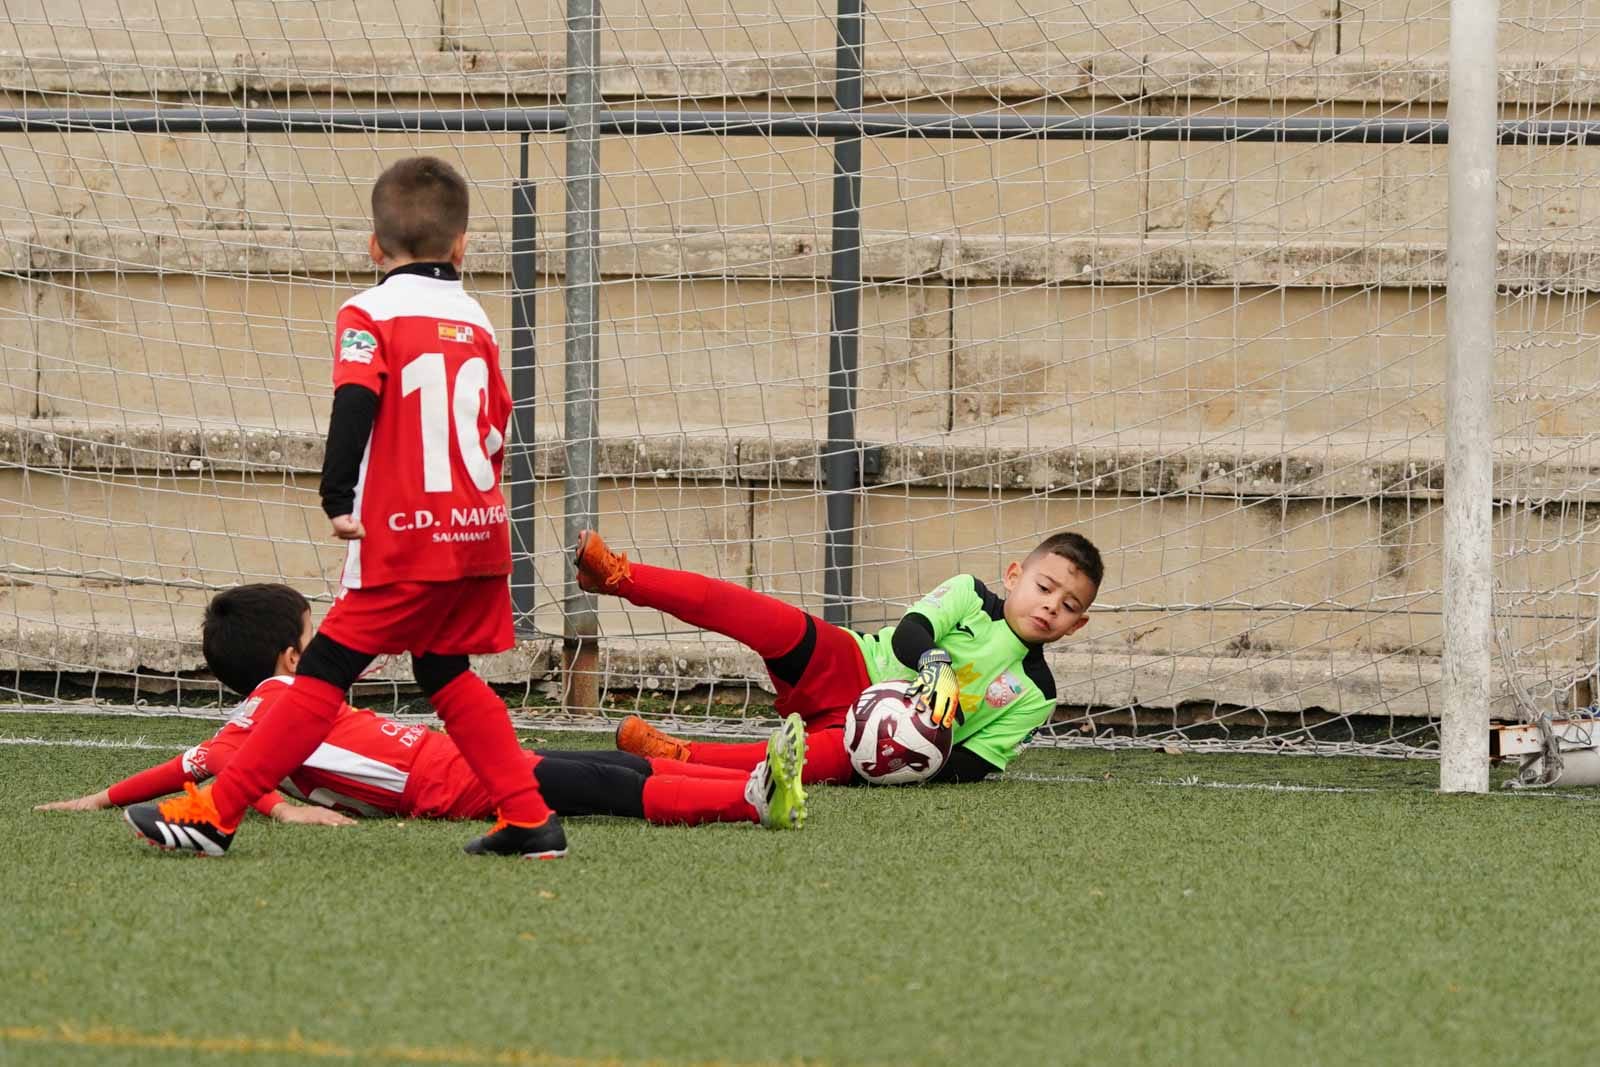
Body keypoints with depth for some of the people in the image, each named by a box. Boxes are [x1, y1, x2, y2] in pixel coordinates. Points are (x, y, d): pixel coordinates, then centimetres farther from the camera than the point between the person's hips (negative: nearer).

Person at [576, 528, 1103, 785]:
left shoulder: (1034, 697, 4)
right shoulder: (970, 597, 2)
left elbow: (975, 766, 1)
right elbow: (908, 634, -13)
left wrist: (935, 763, -21)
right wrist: (936, 665, -34)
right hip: (849, 667, 1)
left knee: (832, 758, -37)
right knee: (778, 623, -26)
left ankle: (677, 758, -41)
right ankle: (620, 576, -30)